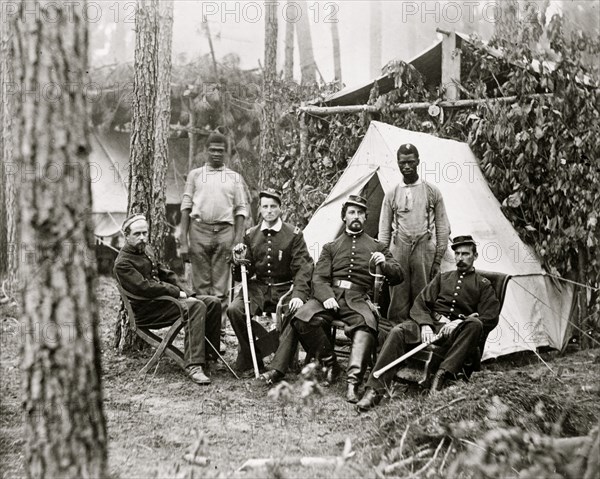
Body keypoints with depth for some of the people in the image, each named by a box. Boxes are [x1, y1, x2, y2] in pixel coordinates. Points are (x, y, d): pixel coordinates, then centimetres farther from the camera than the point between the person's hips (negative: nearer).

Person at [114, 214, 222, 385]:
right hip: (146, 311, -9)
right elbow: (145, 288, -22)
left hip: (162, 299, 9)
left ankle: (210, 354, 1)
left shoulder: (146, 249, 16)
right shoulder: (123, 263, -13)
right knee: (196, 306, -30)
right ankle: (194, 366, -40)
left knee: (213, 303, -4)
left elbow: (164, 274, 20)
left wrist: (184, 294, 6)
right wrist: (177, 292, -16)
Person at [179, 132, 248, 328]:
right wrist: (183, 241, -1)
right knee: (200, 282, 1)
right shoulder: (195, 174, 13)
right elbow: (186, 208, 9)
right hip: (199, 229, 0)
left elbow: (240, 210, 10)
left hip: (224, 230, 0)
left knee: (221, 282, -1)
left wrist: (238, 241, -1)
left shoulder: (235, 178, 14)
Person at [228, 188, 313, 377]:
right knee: (234, 310, -25)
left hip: (284, 289, -2)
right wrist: (239, 263, -15)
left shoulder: (293, 235, 0)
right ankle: (250, 359, -7)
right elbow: (242, 276, 10)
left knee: (295, 312, -32)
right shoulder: (251, 235, 9)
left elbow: (303, 268, -8)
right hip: (258, 288, 2)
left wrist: (298, 295, -25)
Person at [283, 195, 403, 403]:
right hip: (331, 295, 2)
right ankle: (329, 362, -7)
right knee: (301, 319, -28)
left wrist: (384, 265, -9)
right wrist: (326, 296, -13)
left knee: (366, 326, -37)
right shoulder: (331, 248, 22)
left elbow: (397, 276, 15)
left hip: (358, 299, -1)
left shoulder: (377, 247, 22)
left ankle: (354, 381, -41)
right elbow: (319, 278, 10)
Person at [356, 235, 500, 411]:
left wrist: (460, 322, -12)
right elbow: (420, 303, 14)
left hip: (456, 332, -2)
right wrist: (425, 325, -7)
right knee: (398, 331, -27)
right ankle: (375, 390, -35)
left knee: (474, 324, -36)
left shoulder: (483, 284, 15)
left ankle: (442, 375, -40)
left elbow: (490, 319, 3)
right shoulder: (442, 277, 24)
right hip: (431, 324, 2)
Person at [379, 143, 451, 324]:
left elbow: (443, 229, 8)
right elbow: (384, 231, 12)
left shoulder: (432, 192, 8)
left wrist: (438, 259, 1)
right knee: (397, 302, -1)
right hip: (398, 252, 1)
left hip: (424, 251, -1)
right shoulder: (391, 195, 11)